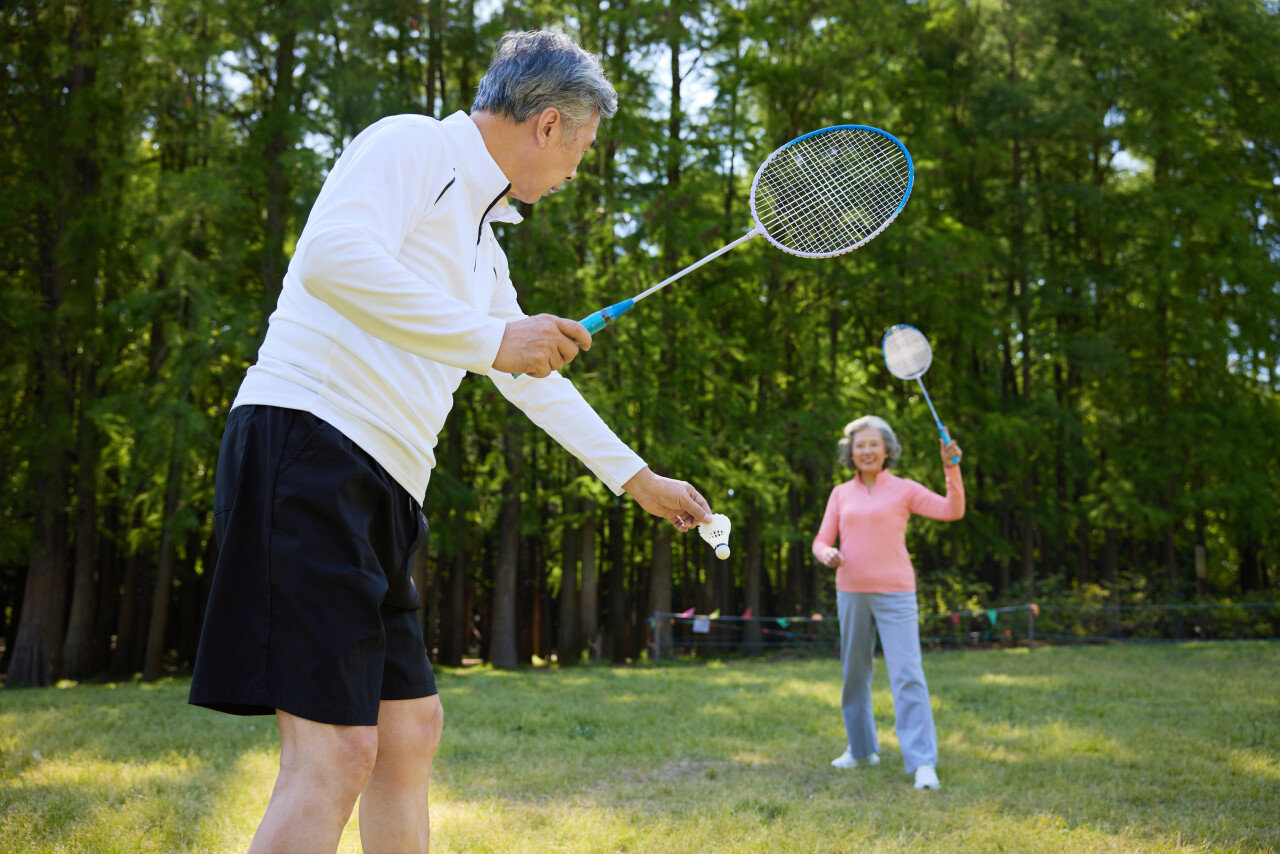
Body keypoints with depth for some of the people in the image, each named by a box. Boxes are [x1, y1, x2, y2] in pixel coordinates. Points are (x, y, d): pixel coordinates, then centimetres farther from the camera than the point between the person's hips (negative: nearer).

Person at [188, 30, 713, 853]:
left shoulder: (483, 243, 24)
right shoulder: (410, 144, -2)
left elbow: (536, 378, 33)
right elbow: (332, 256, -22)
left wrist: (639, 478, 40)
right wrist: (490, 340, -20)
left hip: (382, 490, 10)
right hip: (311, 441, -10)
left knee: (411, 729, 12)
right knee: (337, 754, -14)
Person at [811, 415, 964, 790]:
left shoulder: (904, 489, 2)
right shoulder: (841, 494, 10)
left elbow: (952, 511, -8)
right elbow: (821, 541, 10)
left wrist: (952, 468, -20)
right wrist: (828, 555, -14)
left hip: (894, 594, -4)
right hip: (851, 593, 4)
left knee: (907, 676, -11)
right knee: (854, 673, 12)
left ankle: (923, 763, -12)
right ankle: (861, 748, 28)